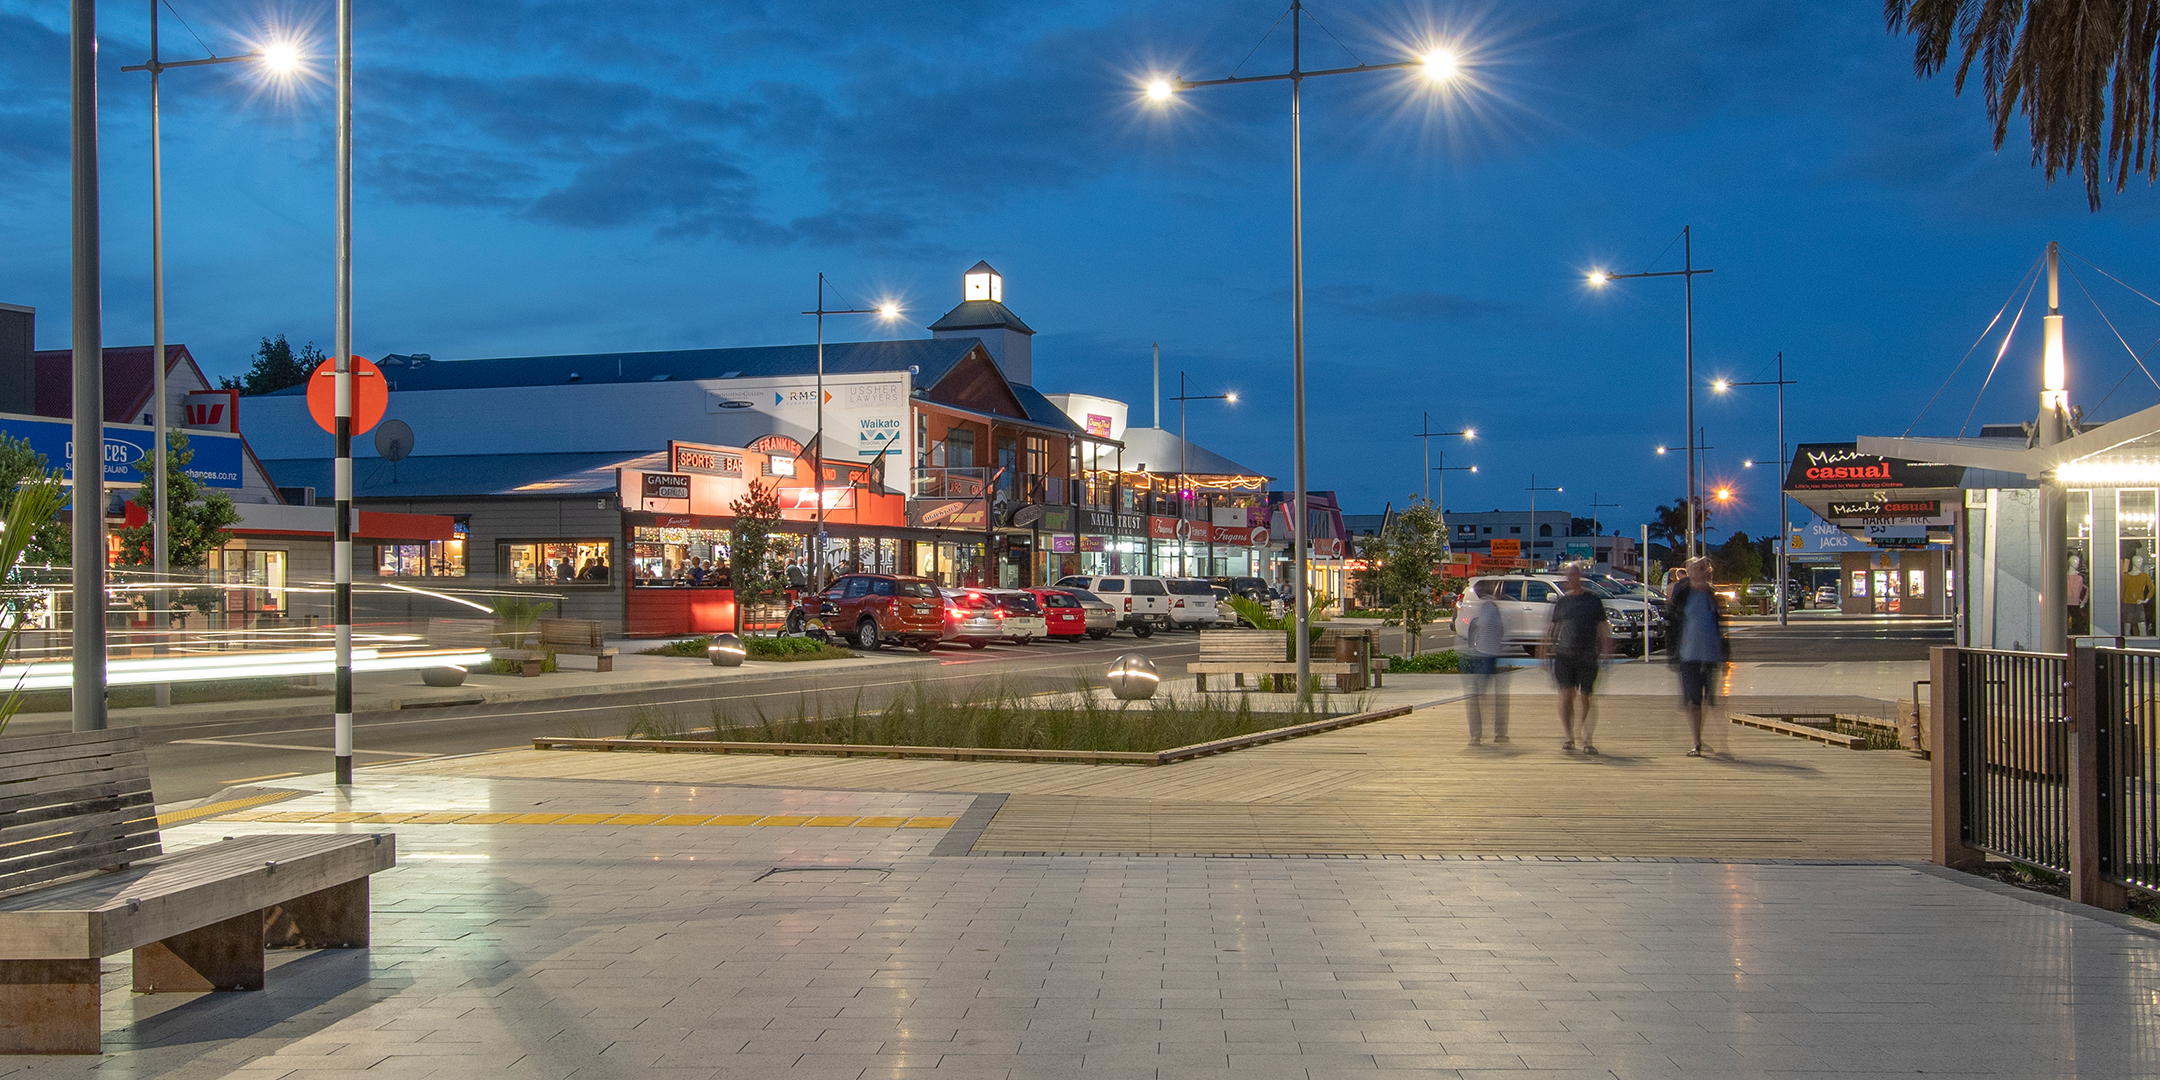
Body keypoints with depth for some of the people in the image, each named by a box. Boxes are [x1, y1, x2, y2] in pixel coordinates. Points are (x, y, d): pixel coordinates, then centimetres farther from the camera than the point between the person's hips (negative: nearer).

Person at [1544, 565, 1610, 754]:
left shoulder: (1593, 599, 5)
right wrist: (1546, 650, 9)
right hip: (1564, 654, 2)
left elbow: (1602, 626, 6)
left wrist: (1605, 650, -3)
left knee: (1586, 697, -1)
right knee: (1566, 695, -4)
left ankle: (1587, 740, 6)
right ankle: (1568, 736, 5)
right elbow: (1552, 626, 15)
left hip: (1588, 655, -2)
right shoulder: (1562, 601, 11)